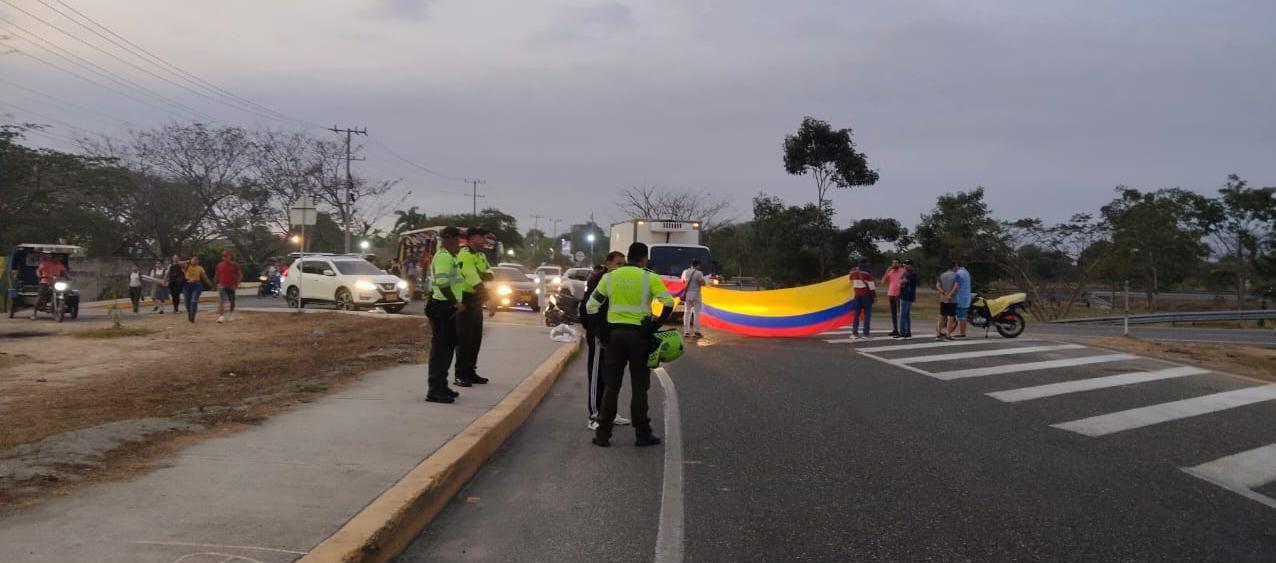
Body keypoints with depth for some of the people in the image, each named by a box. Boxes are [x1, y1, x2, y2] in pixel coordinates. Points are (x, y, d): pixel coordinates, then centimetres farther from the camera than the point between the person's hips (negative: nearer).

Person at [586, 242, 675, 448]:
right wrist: (656, 324, -1)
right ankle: (643, 435, 9)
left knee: (611, 386, 10)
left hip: (614, 334, 3)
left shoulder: (610, 277, 4)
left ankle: (603, 434, 9)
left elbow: (592, 306, 4)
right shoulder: (649, 278, -5)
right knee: (639, 387, 6)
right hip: (639, 335, -3)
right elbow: (669, 303, -14)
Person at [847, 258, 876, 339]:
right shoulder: (867, 273, -10)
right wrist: (874, 295, 0)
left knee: (856, 314, 9)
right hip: (866, 295, -5)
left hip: (857, 295, 5)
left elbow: (852, 284, 17)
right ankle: (866, 333, -4)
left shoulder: (853, 272, 6)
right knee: (867, 314, 0)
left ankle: (854, 332, 4)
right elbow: (871, 286, -9)